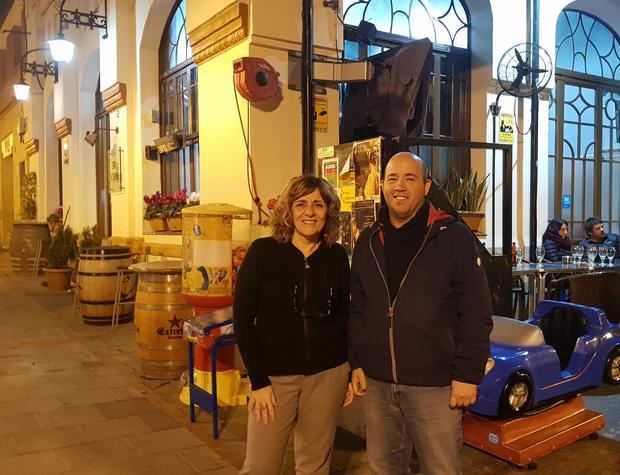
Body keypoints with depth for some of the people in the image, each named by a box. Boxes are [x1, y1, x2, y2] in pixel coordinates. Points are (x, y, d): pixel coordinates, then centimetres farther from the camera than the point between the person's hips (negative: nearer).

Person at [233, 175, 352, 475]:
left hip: (328, 374, 2)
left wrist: (352, 369, 6)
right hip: (275, 375, -2)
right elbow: (242, 319, -7)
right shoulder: (263, 252, -8)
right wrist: (258, 381, -10)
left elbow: (344, 316, 11)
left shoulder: (337, 256, 0)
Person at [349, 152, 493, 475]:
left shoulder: (453, 237, -8)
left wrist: (468, 375, -11)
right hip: (377, 383, 5)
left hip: (435, 385, -4)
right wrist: (356, 363, 7)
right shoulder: (368, 242, 7)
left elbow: (476, 314, -9)